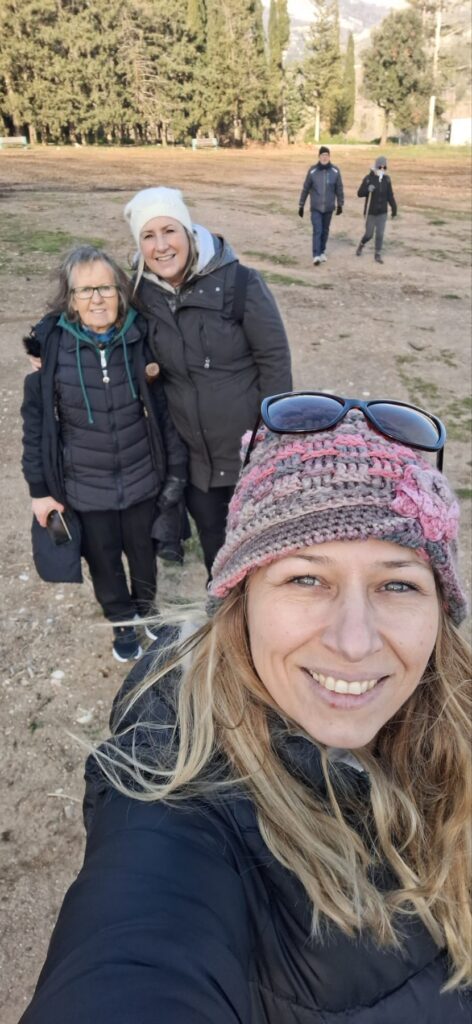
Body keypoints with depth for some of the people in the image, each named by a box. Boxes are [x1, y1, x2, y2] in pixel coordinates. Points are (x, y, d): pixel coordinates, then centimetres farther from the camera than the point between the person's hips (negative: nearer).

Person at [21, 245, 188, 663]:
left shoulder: (140, 338, -10)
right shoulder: (51, 344, -13)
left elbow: (165, 408, -2)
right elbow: (36, 420, -6)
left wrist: (176, 469, 0)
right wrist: (40, 487, -5)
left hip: (142, 480, 1)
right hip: (85, 487, -1)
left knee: (143, 553, 22)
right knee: (103, 561, 18)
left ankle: (147, 608, 52)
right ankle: (122, 622, 46)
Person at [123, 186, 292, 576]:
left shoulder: (240, 283, -16)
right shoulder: (144, 292, -4)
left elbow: (274, 359, -13)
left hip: (250, 448, -4)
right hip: (193, 453, 4)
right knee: (211, 533, 22)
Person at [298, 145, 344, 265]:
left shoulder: (335, 171, -4)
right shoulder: (312, 171, -7)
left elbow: (339, 189, 5)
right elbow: (305, 188, 0)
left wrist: (340, 205, 8)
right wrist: (301, 205, 1)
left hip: (329, 207, 2)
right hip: (315, 207, -2)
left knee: (325, 231, 13)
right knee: (317, 231, -12)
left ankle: (322, 252, 28)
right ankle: (316, 255, -14)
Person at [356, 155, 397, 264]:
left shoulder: (387, 179, -1)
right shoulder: (368, 178, -10)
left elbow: (390, 195, 5)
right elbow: (360, 193, -9)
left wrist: (394, 207, 0)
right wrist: (368, 189, -28)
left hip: (382, 212, 2)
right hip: (370, 212, -2)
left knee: (380, 234, 0)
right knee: (369, 234, 4)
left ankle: (378, 254, 12)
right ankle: (361, 244, 35)